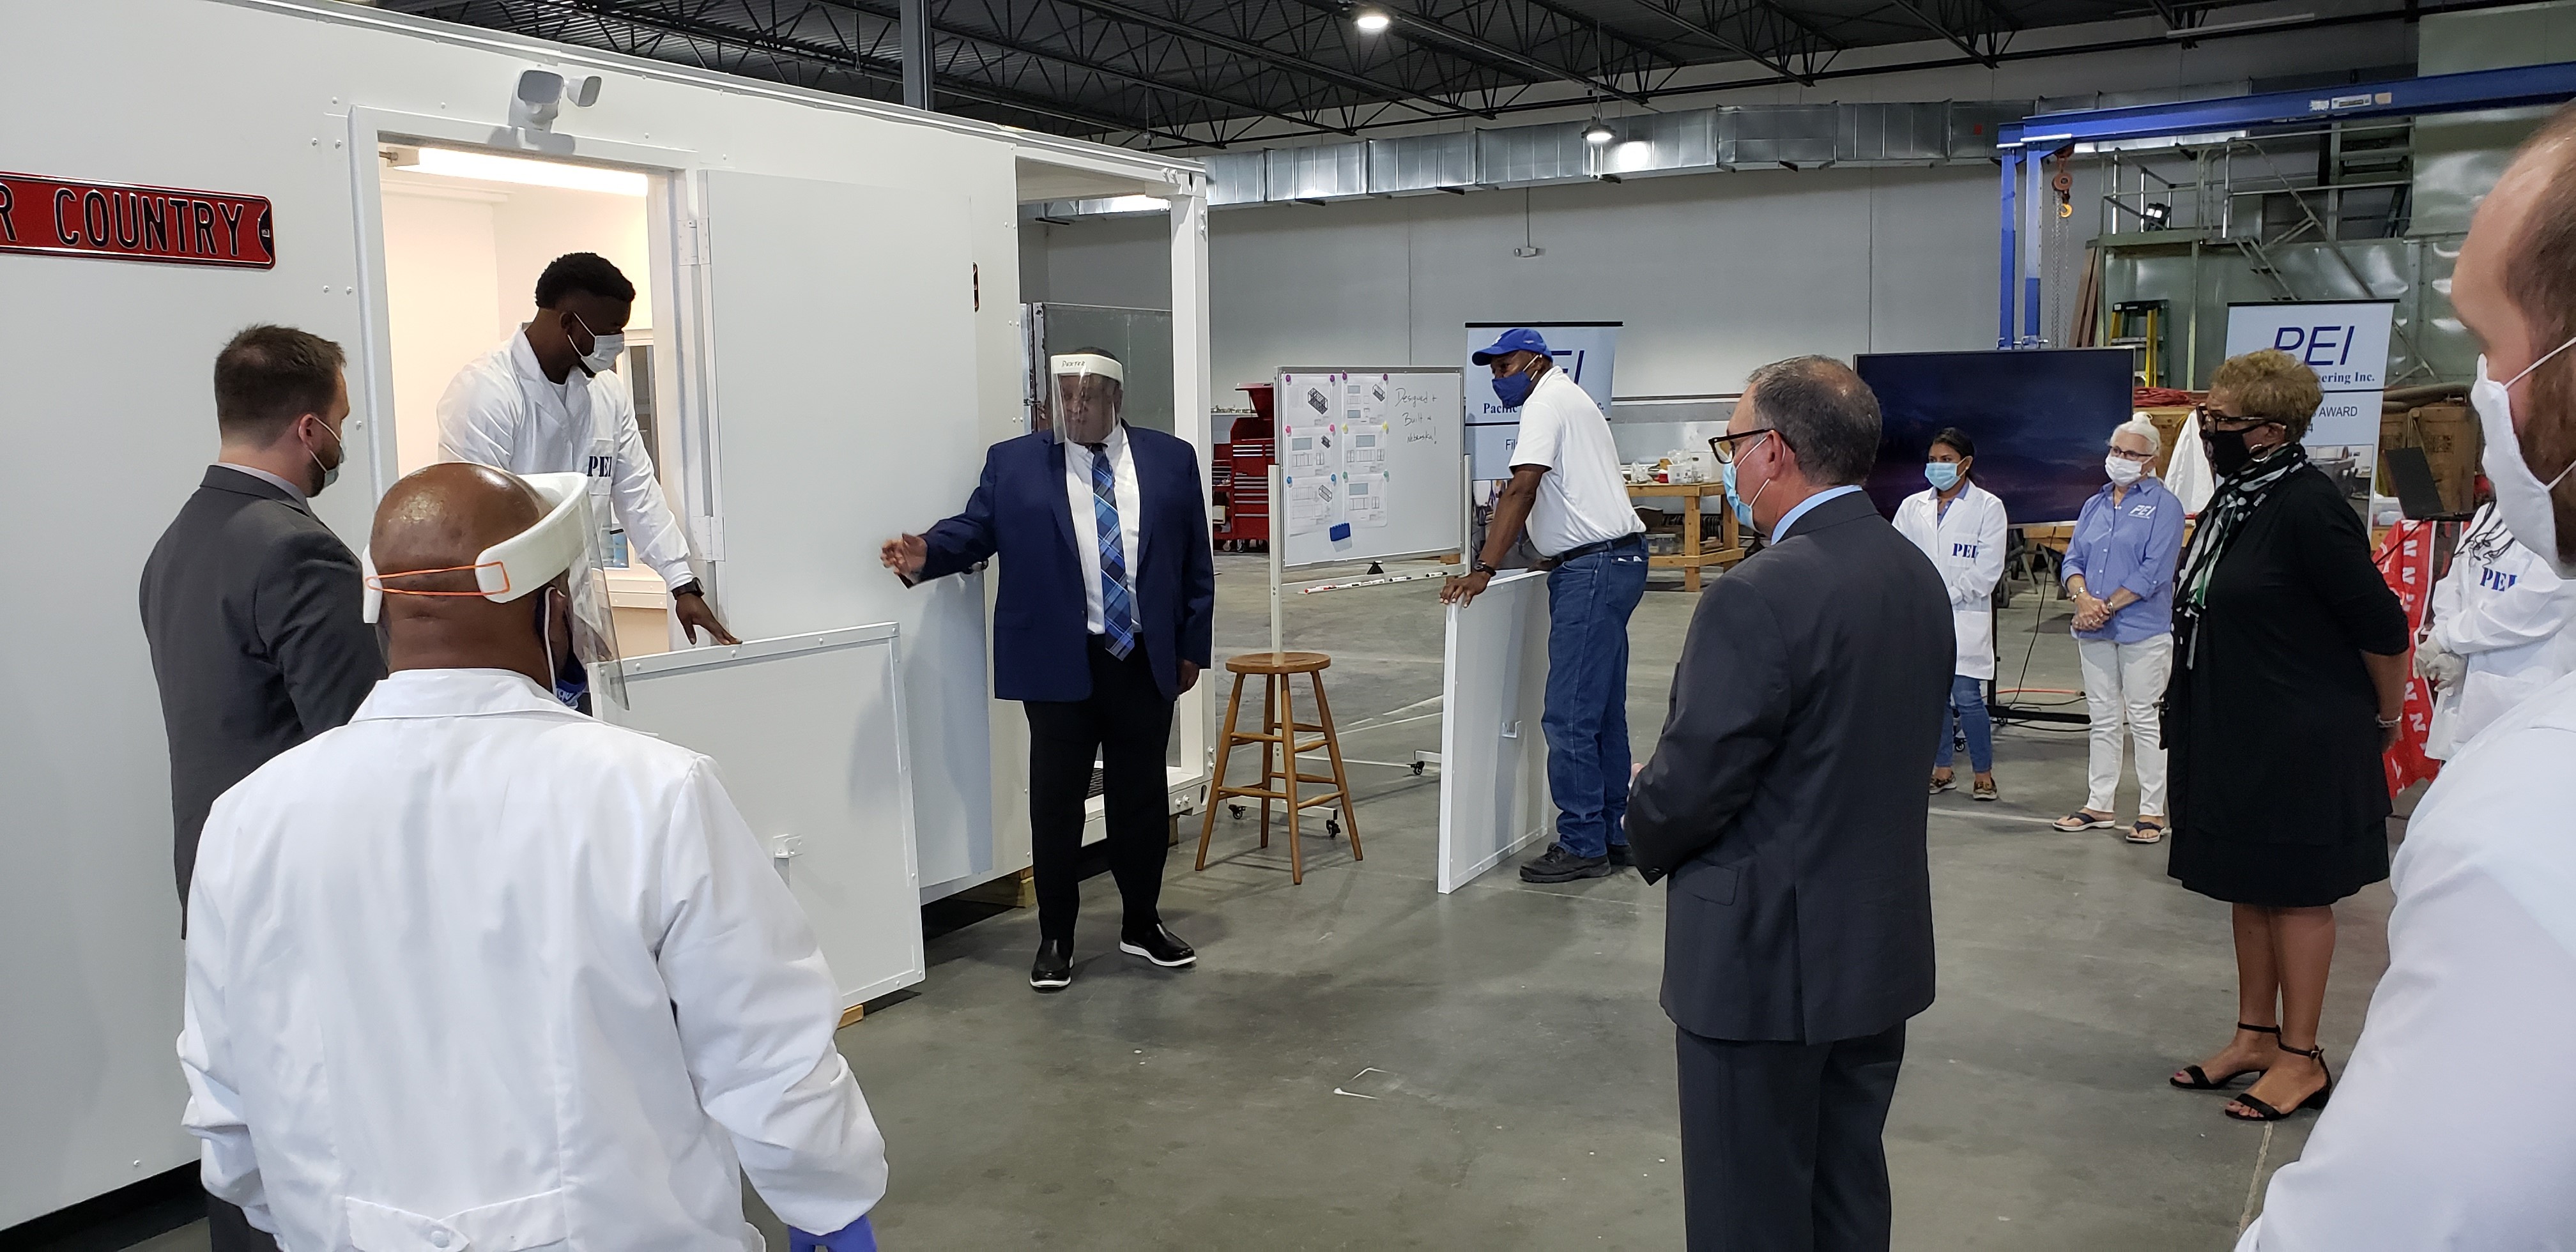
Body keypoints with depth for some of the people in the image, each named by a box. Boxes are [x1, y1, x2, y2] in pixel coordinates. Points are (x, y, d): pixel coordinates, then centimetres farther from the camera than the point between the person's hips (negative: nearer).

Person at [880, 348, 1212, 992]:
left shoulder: (1171, 460, 7)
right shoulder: (1012, 463, 5)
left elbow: (1196, 564, 8)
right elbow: (974, 529, 0)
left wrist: (1193, 646, 5)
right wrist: (926, 554, -20)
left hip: (1147, 661, 2)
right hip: (1060, 662, -1)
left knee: (1141, 795, 11)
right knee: (1056, 800, 3)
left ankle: (1142, 924, 26)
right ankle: (1055, 937, 16)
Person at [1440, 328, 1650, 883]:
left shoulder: (1547, 403, -9)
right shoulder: (1572, 400, 23)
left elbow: (1521, 489, -19)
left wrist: (1484, 571, -23)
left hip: (1593, 567, -11)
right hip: (1617, 561, 11)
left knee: (1569, 716, -9)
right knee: (1604, 712, 14)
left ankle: (1582, 845, -4)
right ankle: (1611, 835, 21)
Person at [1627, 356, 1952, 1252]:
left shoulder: (1760, 596, -23)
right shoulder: (1919, 576, 4)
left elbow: (1689, 783, -19)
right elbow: (1893, 746, 10)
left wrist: (1647, 840, 1)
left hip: (1767, 953, -8)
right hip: (1884, 943, 8)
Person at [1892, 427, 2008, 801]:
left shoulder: (1987, 507, 0)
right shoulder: (1912, 506, 11)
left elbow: (1987, 570, -6)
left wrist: (1947, 597, -12)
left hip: (1965, 616, -4)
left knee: (1967, 697, -6)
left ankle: (1984, 775, 6)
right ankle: (1942, 771, 19)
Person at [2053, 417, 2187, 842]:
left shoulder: (2164, 506, -4)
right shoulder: (2095, 504, 15)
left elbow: (2154, 572, -13)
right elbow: (2074, 559, 10)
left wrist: (2108, 607, -16)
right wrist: (2083, 598, -10)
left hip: (2143, 629, -6)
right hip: (2094, 630, 6)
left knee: (2145, 721, -2)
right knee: (2103, 721, 12)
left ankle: (2153, 812, 5)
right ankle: (2098, 806, 19)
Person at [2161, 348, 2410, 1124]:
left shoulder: (2307, 507, -20)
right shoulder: (2237, 500, 6)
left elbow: (2382, 624, -16)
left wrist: (2387, 718, -4)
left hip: (2303, 740, -9)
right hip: (2236, 733, 9)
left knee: (2296, 893, 2)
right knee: (2250, 887, 15)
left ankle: (2302, 1059, 14)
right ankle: (2256, 1036, 27)